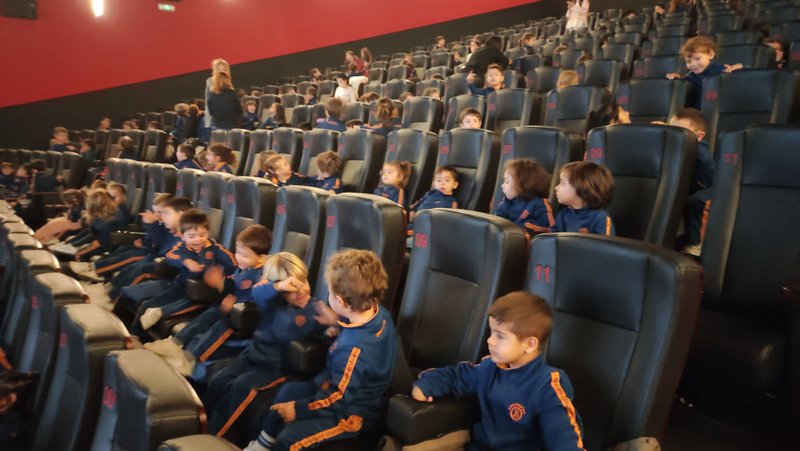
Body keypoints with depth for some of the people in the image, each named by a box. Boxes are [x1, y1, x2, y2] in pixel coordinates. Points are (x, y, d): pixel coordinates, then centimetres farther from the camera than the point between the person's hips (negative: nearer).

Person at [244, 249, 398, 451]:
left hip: (353, 412, -10)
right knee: (288, 391, 15)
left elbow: (338, 398, -26)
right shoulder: (380, 313, -14)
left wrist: (298, 409, -15)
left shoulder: (353, 350, -38)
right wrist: (338, 322, 7)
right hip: (356, 392, 10)